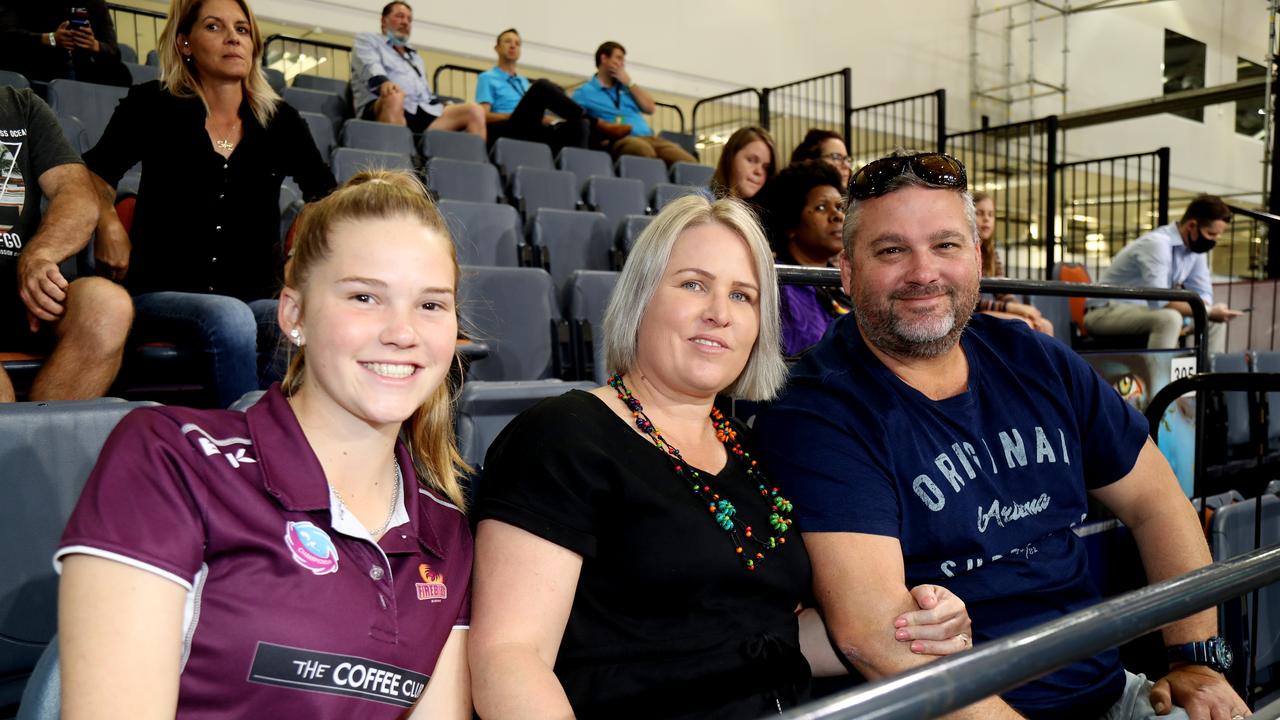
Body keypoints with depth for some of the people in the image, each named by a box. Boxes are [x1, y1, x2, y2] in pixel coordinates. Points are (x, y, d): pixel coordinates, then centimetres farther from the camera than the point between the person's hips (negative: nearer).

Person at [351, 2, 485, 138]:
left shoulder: (415, 56, 36)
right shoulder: (367, 39, 18)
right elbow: (370, 67, -4)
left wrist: (444, 107, 10)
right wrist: (383, 82, -28)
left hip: (423, 112, 6)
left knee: (473, 110, -15)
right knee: (394, 97, -42)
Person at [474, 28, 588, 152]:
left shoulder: (524, 81, 33)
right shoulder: (487, 78, 13)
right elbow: (483, 116, -1)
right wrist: (520, 115, -15)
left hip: (535, 132, 6)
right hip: (509, 131, -6)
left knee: (576, 123, -25)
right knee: (542, 87, -28)